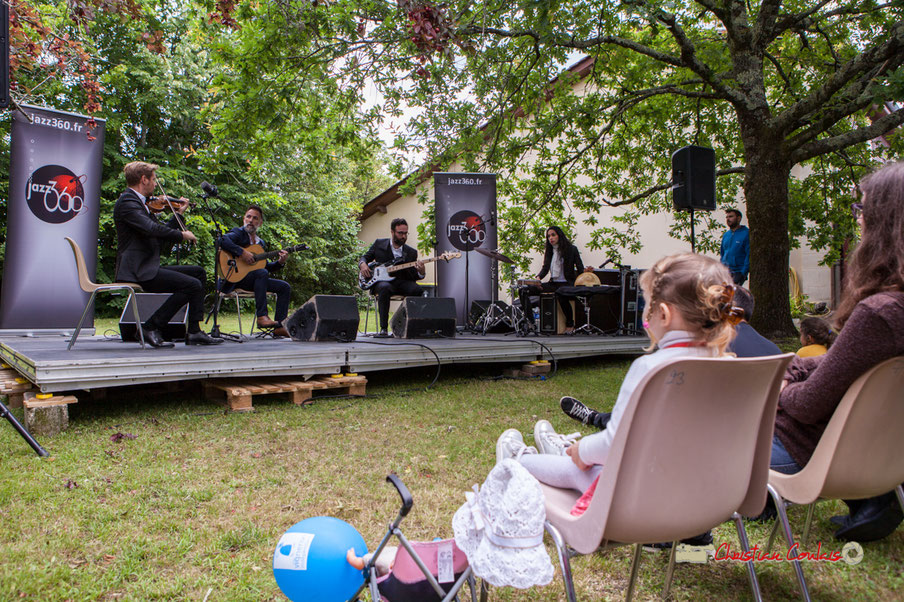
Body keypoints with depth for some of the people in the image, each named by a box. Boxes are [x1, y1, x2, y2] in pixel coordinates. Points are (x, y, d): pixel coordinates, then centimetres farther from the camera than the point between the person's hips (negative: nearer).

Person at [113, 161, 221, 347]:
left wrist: (178, 213, 23)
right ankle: (151, 328, -10)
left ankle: (194, 332, 4)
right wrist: (182, 234, -17)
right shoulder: (126, 202, -11)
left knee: (198, 272, 12)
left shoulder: (139, 203, 21)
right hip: (137, 271, -11)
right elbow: (152, 228, -28)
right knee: (193, 285, -20)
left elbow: (161, 236, 23)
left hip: (147, 267, 11)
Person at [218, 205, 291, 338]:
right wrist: (242, 253, -28)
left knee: (285, 287, -4)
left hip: (254, 279, 8)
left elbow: (266, 267, 20)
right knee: (262, 273, -34)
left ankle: (279, 326, -12)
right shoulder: (238, 232, 0)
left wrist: (280, 262, 2)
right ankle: (262, 317, -35)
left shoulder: (261, 242, 21)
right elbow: (222, 240, -23)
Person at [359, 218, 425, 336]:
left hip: (402, 283, 2)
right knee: (385, 288, -39)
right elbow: (364, 257, 17)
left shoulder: (411, 252, 11)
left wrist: (421, 273, -17)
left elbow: (413, 277, 7)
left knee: (418, 290, -30)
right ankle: (383, 328, -35)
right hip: (382, 281, -2)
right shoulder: (379, 243, 10)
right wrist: (363, 265, -7)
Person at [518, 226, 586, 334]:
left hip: (567, 283, -5)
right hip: (553, 283, 6)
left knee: (561, 295, -43)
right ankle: (529, 322, -18)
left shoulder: (572, 249, 0)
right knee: (523, 291, -12)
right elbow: (545, 267, 10)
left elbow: (580, 269, -2)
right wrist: (538, 278, -12)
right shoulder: (549, 251, 15)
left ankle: (570, 324, -17)